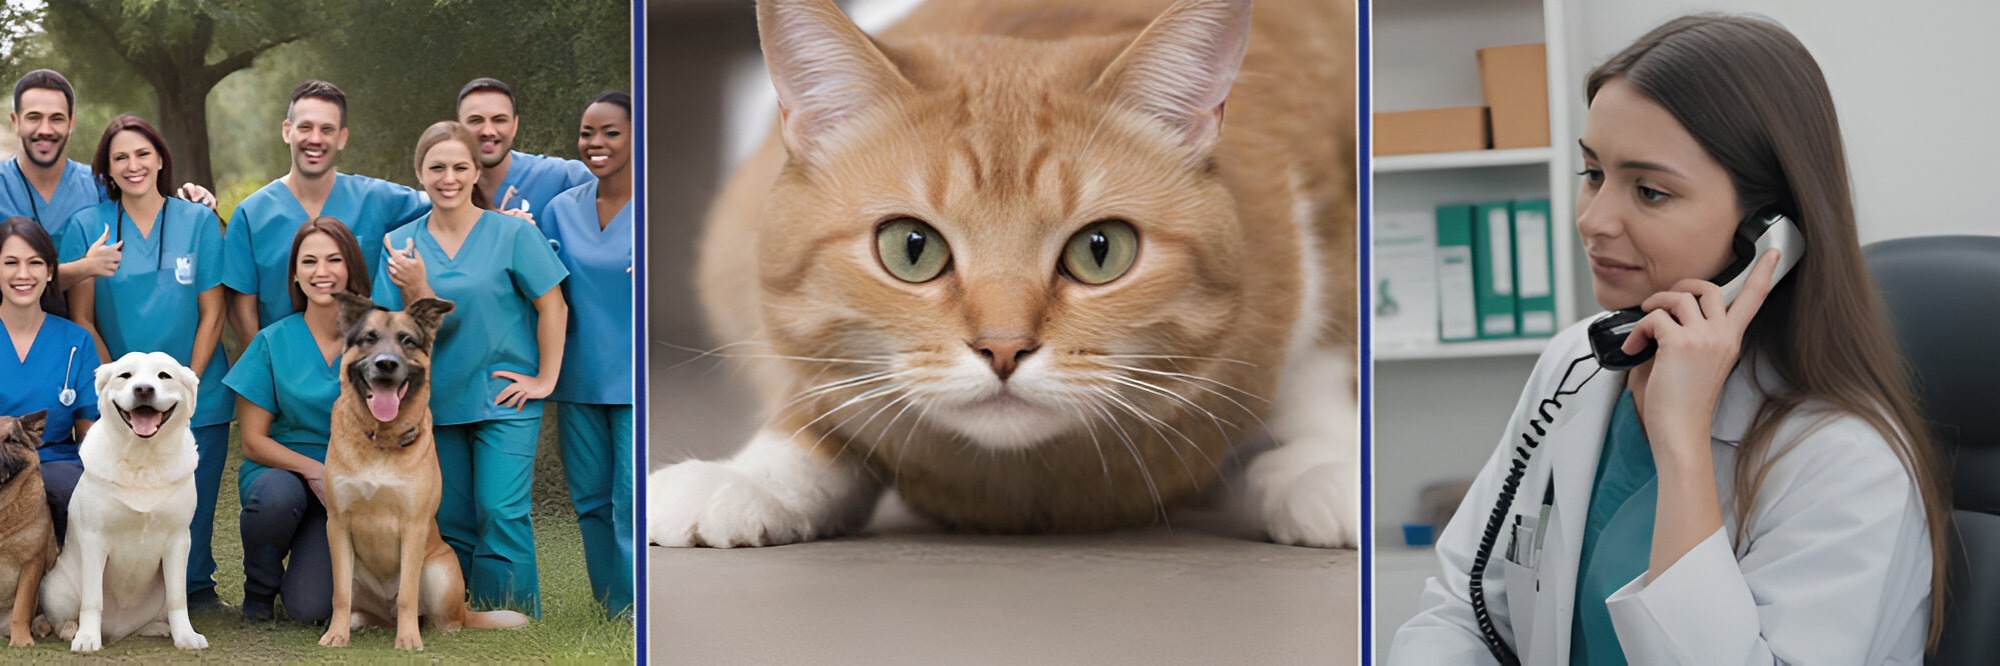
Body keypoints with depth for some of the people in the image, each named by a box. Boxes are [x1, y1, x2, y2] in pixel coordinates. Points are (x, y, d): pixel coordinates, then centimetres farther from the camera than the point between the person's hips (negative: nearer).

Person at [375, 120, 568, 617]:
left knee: (501, 511, -12)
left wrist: (546, 378, -5)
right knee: (450, 520, 8)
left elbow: (552, 306, -3)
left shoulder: (511, 233, -6)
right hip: (439, 399, 4)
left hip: (503, 396, -4)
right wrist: (414, 290, -19)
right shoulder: (401, 245, 3)